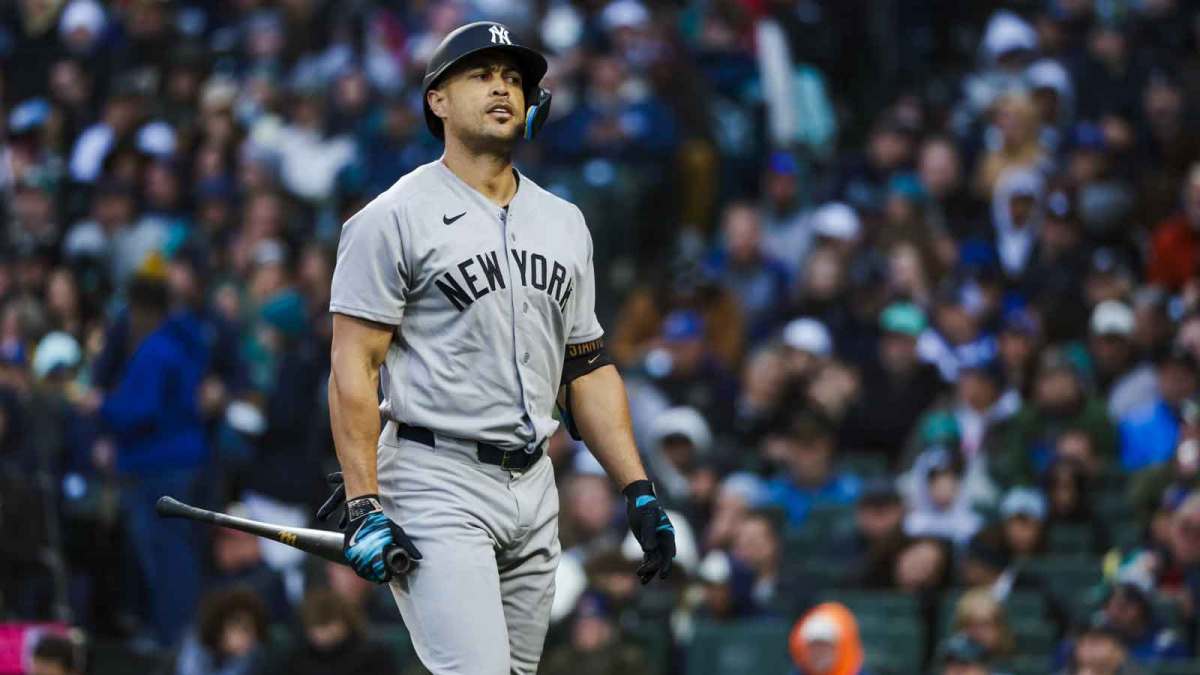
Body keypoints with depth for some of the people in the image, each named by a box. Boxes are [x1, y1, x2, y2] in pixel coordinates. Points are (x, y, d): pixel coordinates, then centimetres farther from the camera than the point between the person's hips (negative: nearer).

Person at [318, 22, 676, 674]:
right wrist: (363, 507, -18)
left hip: (533, 486, 7)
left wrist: (639, 491, 9)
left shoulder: (564, 223, 16)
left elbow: (588, 368, 19)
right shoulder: (394, 218, -5)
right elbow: (353, 367, -9)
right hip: (436, 483, -7)